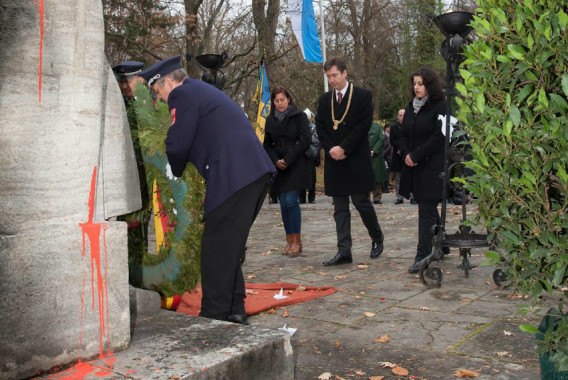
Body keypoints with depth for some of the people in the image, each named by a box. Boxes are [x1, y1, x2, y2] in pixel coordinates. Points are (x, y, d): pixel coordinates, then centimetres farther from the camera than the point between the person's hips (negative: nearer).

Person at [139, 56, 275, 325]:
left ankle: (214, 315, 4)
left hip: (233, 176, -10)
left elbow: (177, 146, -6)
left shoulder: (183, 95, -3)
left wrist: (173, 174, 13)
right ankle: (234, 310, 23)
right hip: (256, 171, 10)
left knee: (217, 248, -2)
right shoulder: (203, 90, 27)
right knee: (230, 246, 16)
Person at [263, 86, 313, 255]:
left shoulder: (299, 116, -2)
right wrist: (275, 161, -5)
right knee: (283, 203, 2)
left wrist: (288, 160, -12)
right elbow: (267, 145, 13)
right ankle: (290, 241, 11)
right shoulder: (270, 120, 11)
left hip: (297, 165, -4)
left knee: (291, 201, -13)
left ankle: (297, 241, -2)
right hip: (279, 166, 4)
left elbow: (305, 140, -9)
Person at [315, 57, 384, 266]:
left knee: (362, 202, 1)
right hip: (334, 161, 5)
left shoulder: (363, 95, -2)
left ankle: (377, 238, 25)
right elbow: (320, 128, 9)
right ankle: (344, 251, 5)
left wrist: (343, 148, -14)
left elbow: (364, 125, -10)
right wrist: (331, 149, -7)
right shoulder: (324, 100, 13)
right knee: (340, 208, 3)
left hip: (357, 160, -4)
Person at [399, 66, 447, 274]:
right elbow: (404, 134, 15)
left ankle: (422, 257, -9)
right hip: (414, 168, 7)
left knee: (427, 211, -8)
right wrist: (406, 154, -3)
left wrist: (416, 156, -15)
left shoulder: (440, 107, -8)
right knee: (429, 210, 16)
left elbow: (438, 137, -15)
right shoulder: (411, 107, 15)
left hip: (432, 168, -7)